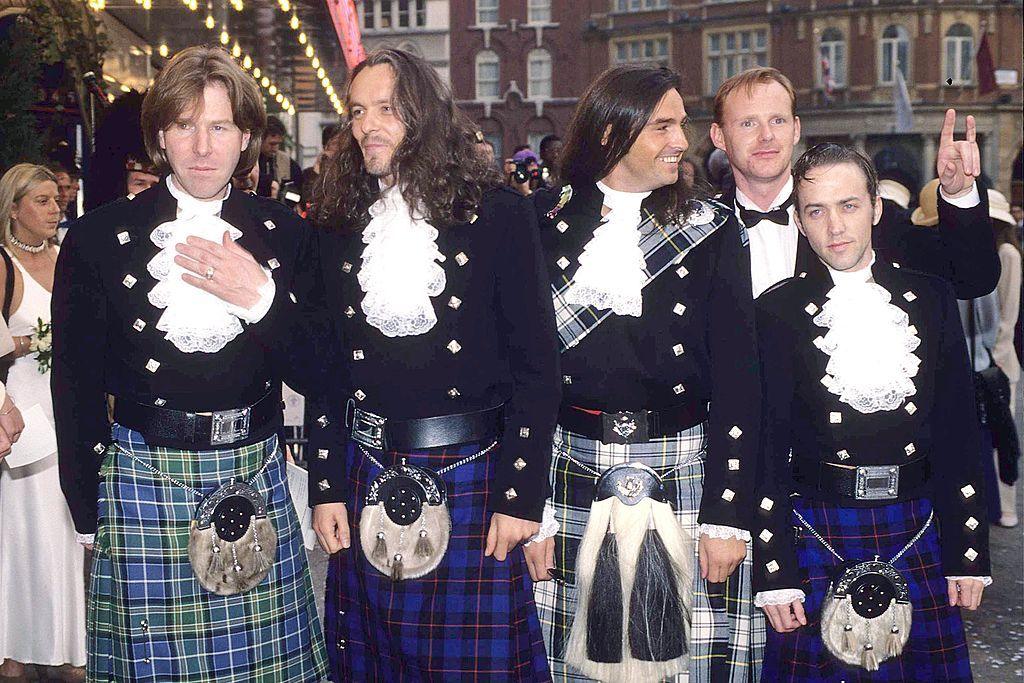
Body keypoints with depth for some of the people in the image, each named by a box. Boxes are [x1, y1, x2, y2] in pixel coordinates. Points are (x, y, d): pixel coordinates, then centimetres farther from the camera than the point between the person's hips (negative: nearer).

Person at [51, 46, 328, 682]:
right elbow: (78, 390, 3)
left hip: (257, 481, 2)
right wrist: (90, 518, 7)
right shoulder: (99, 240, -3)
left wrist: (260, 296, -15)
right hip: (145, 482, -2)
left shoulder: (284, 234, 3)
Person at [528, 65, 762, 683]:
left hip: (685, 475, 0)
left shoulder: (712, 231, 4)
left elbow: (737, 381, -1)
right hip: (573, 478, 1)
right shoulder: (548, 227, 5)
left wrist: (727, 516, -8)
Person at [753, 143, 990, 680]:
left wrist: (968, 555, 4)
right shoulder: (778, 310, -2)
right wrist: (774, 573, -7)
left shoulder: (930, 298, 5)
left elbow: (959, 430, 7)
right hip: (815, 532, -2)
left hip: (917, 533, 2)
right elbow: (766, 445, -4)